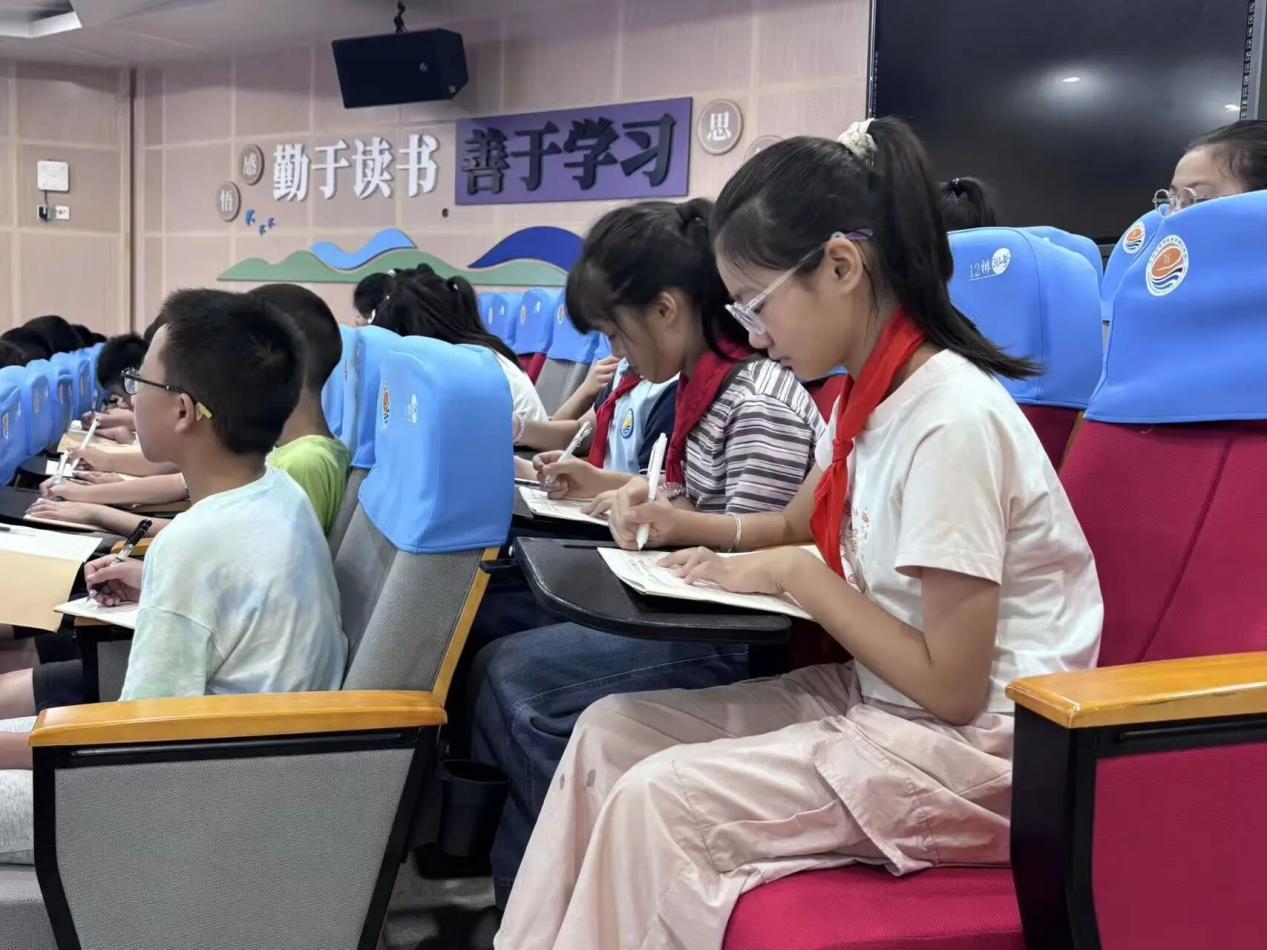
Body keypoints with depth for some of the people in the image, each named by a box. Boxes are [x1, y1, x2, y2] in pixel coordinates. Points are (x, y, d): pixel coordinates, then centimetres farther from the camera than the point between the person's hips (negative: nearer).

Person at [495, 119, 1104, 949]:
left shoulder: (952, 420, -23)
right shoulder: (871, 398, 4)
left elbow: (953, 687, -23)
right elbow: (799, 527, 24)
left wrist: (801, 577, -14)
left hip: (976, 751, -9)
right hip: (879, 701, 9)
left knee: (656, 801, -20)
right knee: (611, 733, 1)